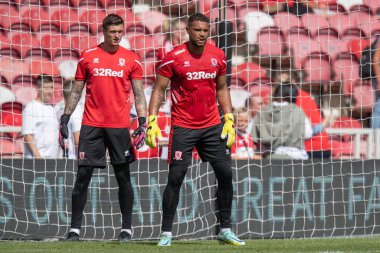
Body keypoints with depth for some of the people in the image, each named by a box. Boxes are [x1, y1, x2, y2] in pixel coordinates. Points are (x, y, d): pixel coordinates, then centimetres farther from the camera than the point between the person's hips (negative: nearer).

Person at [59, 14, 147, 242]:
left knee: (123, 176, 2)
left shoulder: (131, 59, 4)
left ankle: (127, 227, 11)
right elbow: (76, 91, 11)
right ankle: (75, 227, 4)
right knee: (83, 175, -1)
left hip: (120, 126, 0)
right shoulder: (87, 57, 6)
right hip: (91, 124, 0)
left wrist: (142, 123, -5)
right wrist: (65, 118, 5)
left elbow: (139, 94, 5)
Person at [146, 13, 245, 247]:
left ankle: (225, 230, 13)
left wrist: (229, 119, 7)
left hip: (212, 126, 4)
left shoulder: (218, 56, 4)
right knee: (175, 178, -7)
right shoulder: (174, 57, -9)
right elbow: (159, 89, -4)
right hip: (183, 128, -4)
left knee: (225, 174, 2)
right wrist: (152, 121, -13)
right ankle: (166, 233, 1)